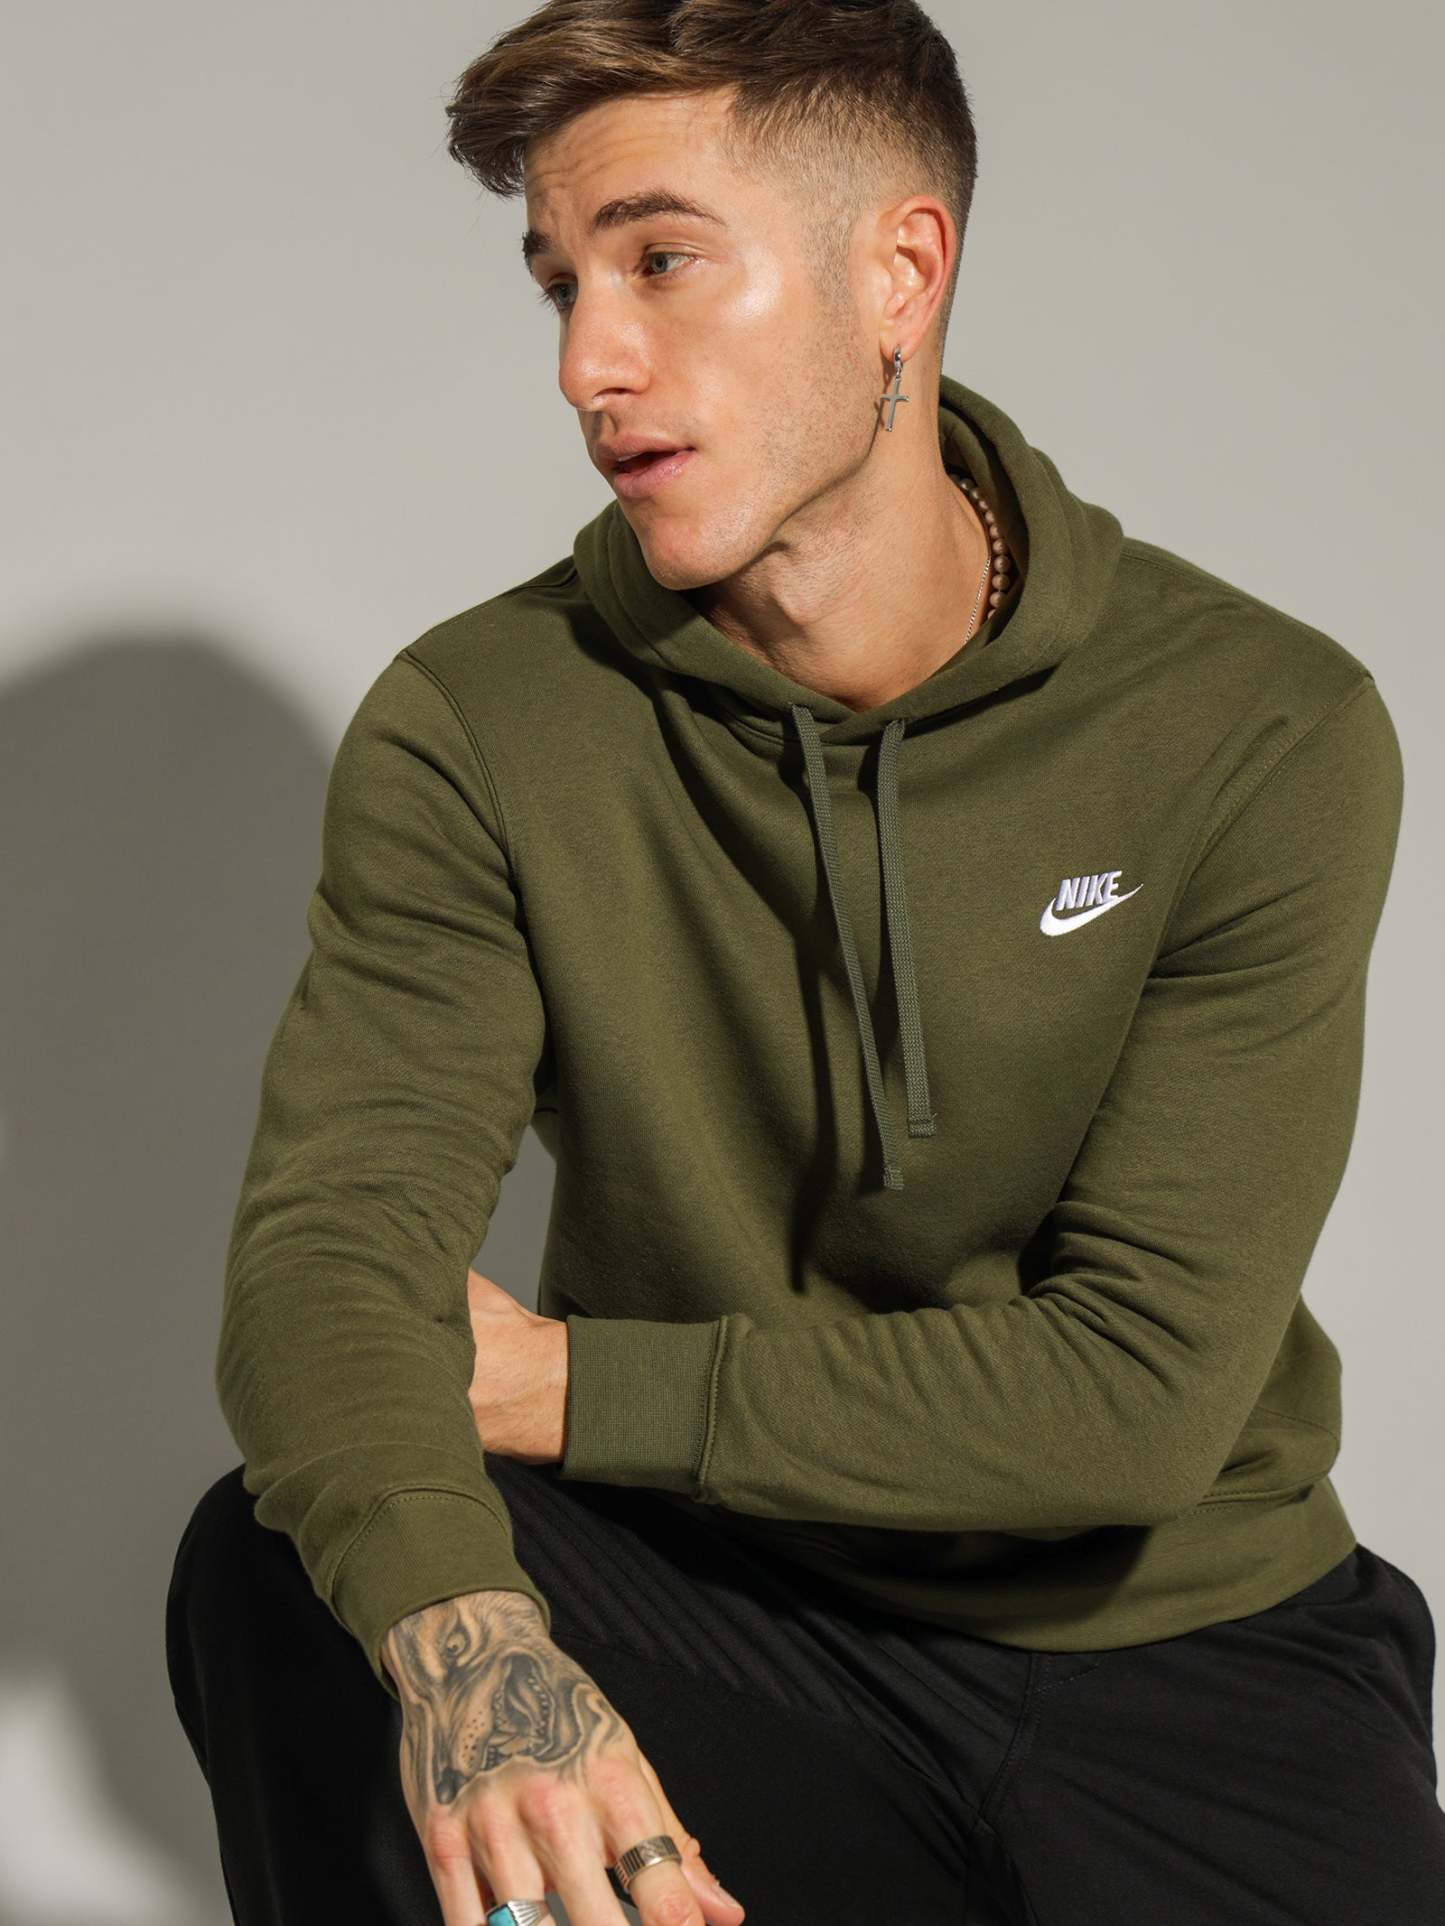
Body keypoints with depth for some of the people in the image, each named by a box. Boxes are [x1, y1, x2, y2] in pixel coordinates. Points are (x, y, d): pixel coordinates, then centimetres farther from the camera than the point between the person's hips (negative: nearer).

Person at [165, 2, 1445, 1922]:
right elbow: (331, 1229, -19)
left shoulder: (1263, 734, -13)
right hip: (710, 1608, 1)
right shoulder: (474, 729, -7)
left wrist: (568, 1385, -15)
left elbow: (1140, 1386, -16)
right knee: (285, 1567, -25)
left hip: (1169, 1646, 0)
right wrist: (458, 1631, -40)